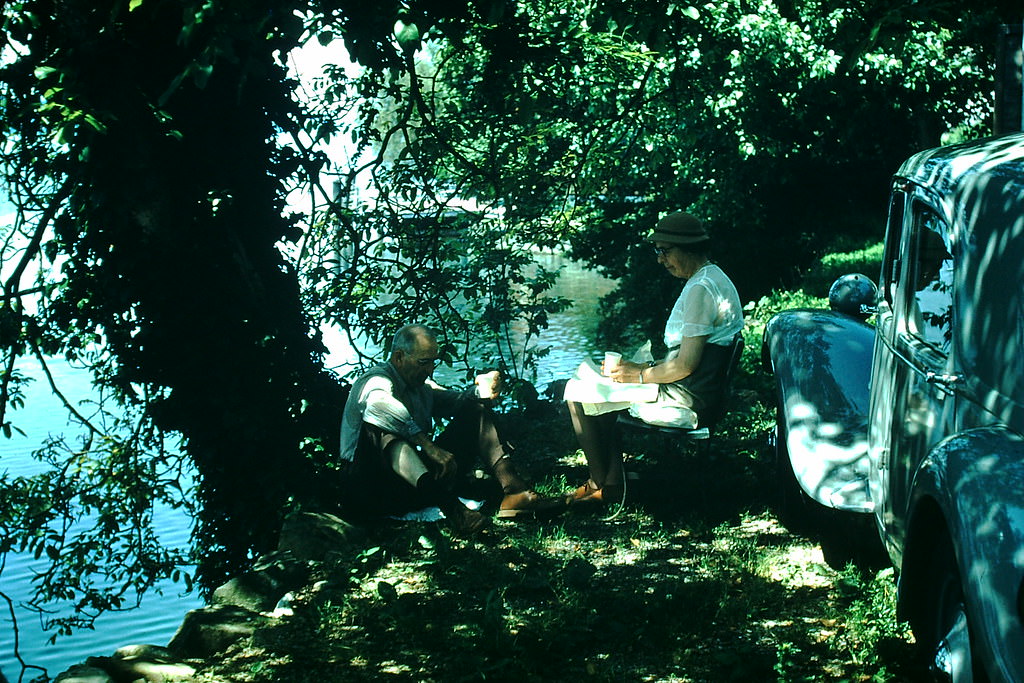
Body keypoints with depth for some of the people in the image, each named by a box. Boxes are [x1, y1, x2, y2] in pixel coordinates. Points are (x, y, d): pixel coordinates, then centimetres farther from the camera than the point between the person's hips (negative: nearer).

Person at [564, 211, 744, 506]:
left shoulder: (700, 289, -19)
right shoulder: (715, 279, 14)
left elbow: (685, 365, -22)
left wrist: (640, 376, -8)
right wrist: (646, 367, 11)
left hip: (687, 399, -11)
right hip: (694, 393, 11)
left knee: (578, 396, -6)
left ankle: (601, 486, 9)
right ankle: (611, 484, 17)